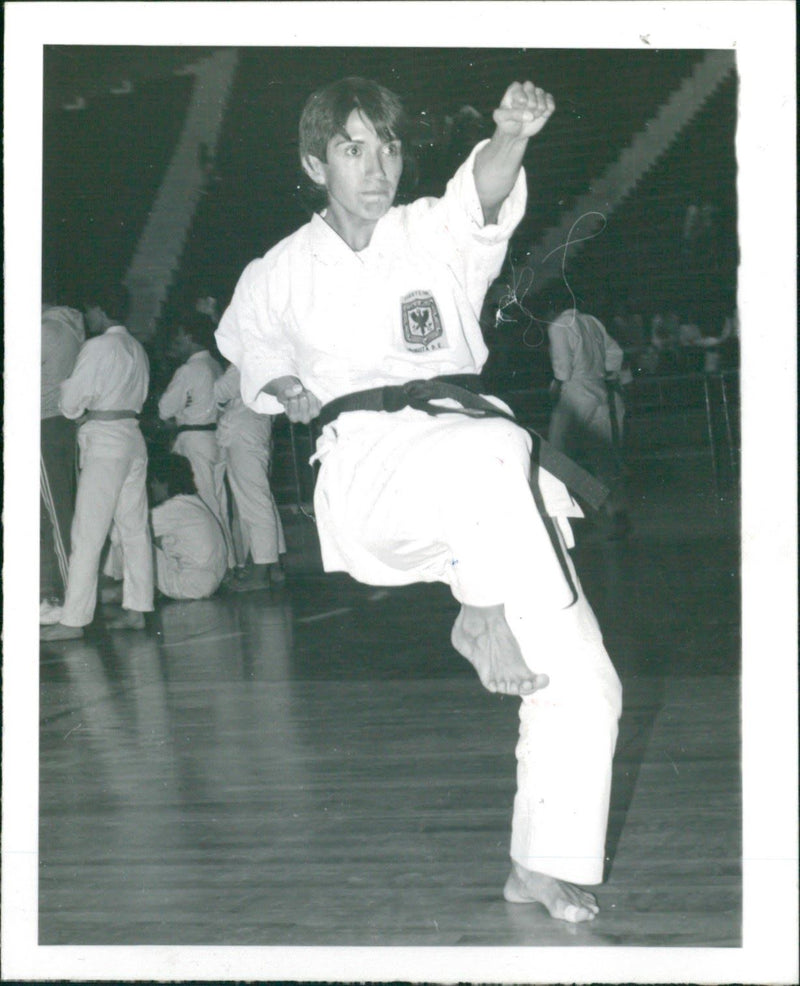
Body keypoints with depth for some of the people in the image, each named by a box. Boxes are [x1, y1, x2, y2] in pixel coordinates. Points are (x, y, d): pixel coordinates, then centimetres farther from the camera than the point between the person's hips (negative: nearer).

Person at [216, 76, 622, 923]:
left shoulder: (437, 234, 6)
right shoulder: (280, 274, 10)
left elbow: (486, 193, -19)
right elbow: (252, 348, 33)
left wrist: (512, 136, -40)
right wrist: (285, 391, 13)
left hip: (490, 487, 2)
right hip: (371, 464, -2)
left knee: (582, 684, -2)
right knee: (493, 449, -39)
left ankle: (545, 867, 15)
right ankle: (484, 620, -19)